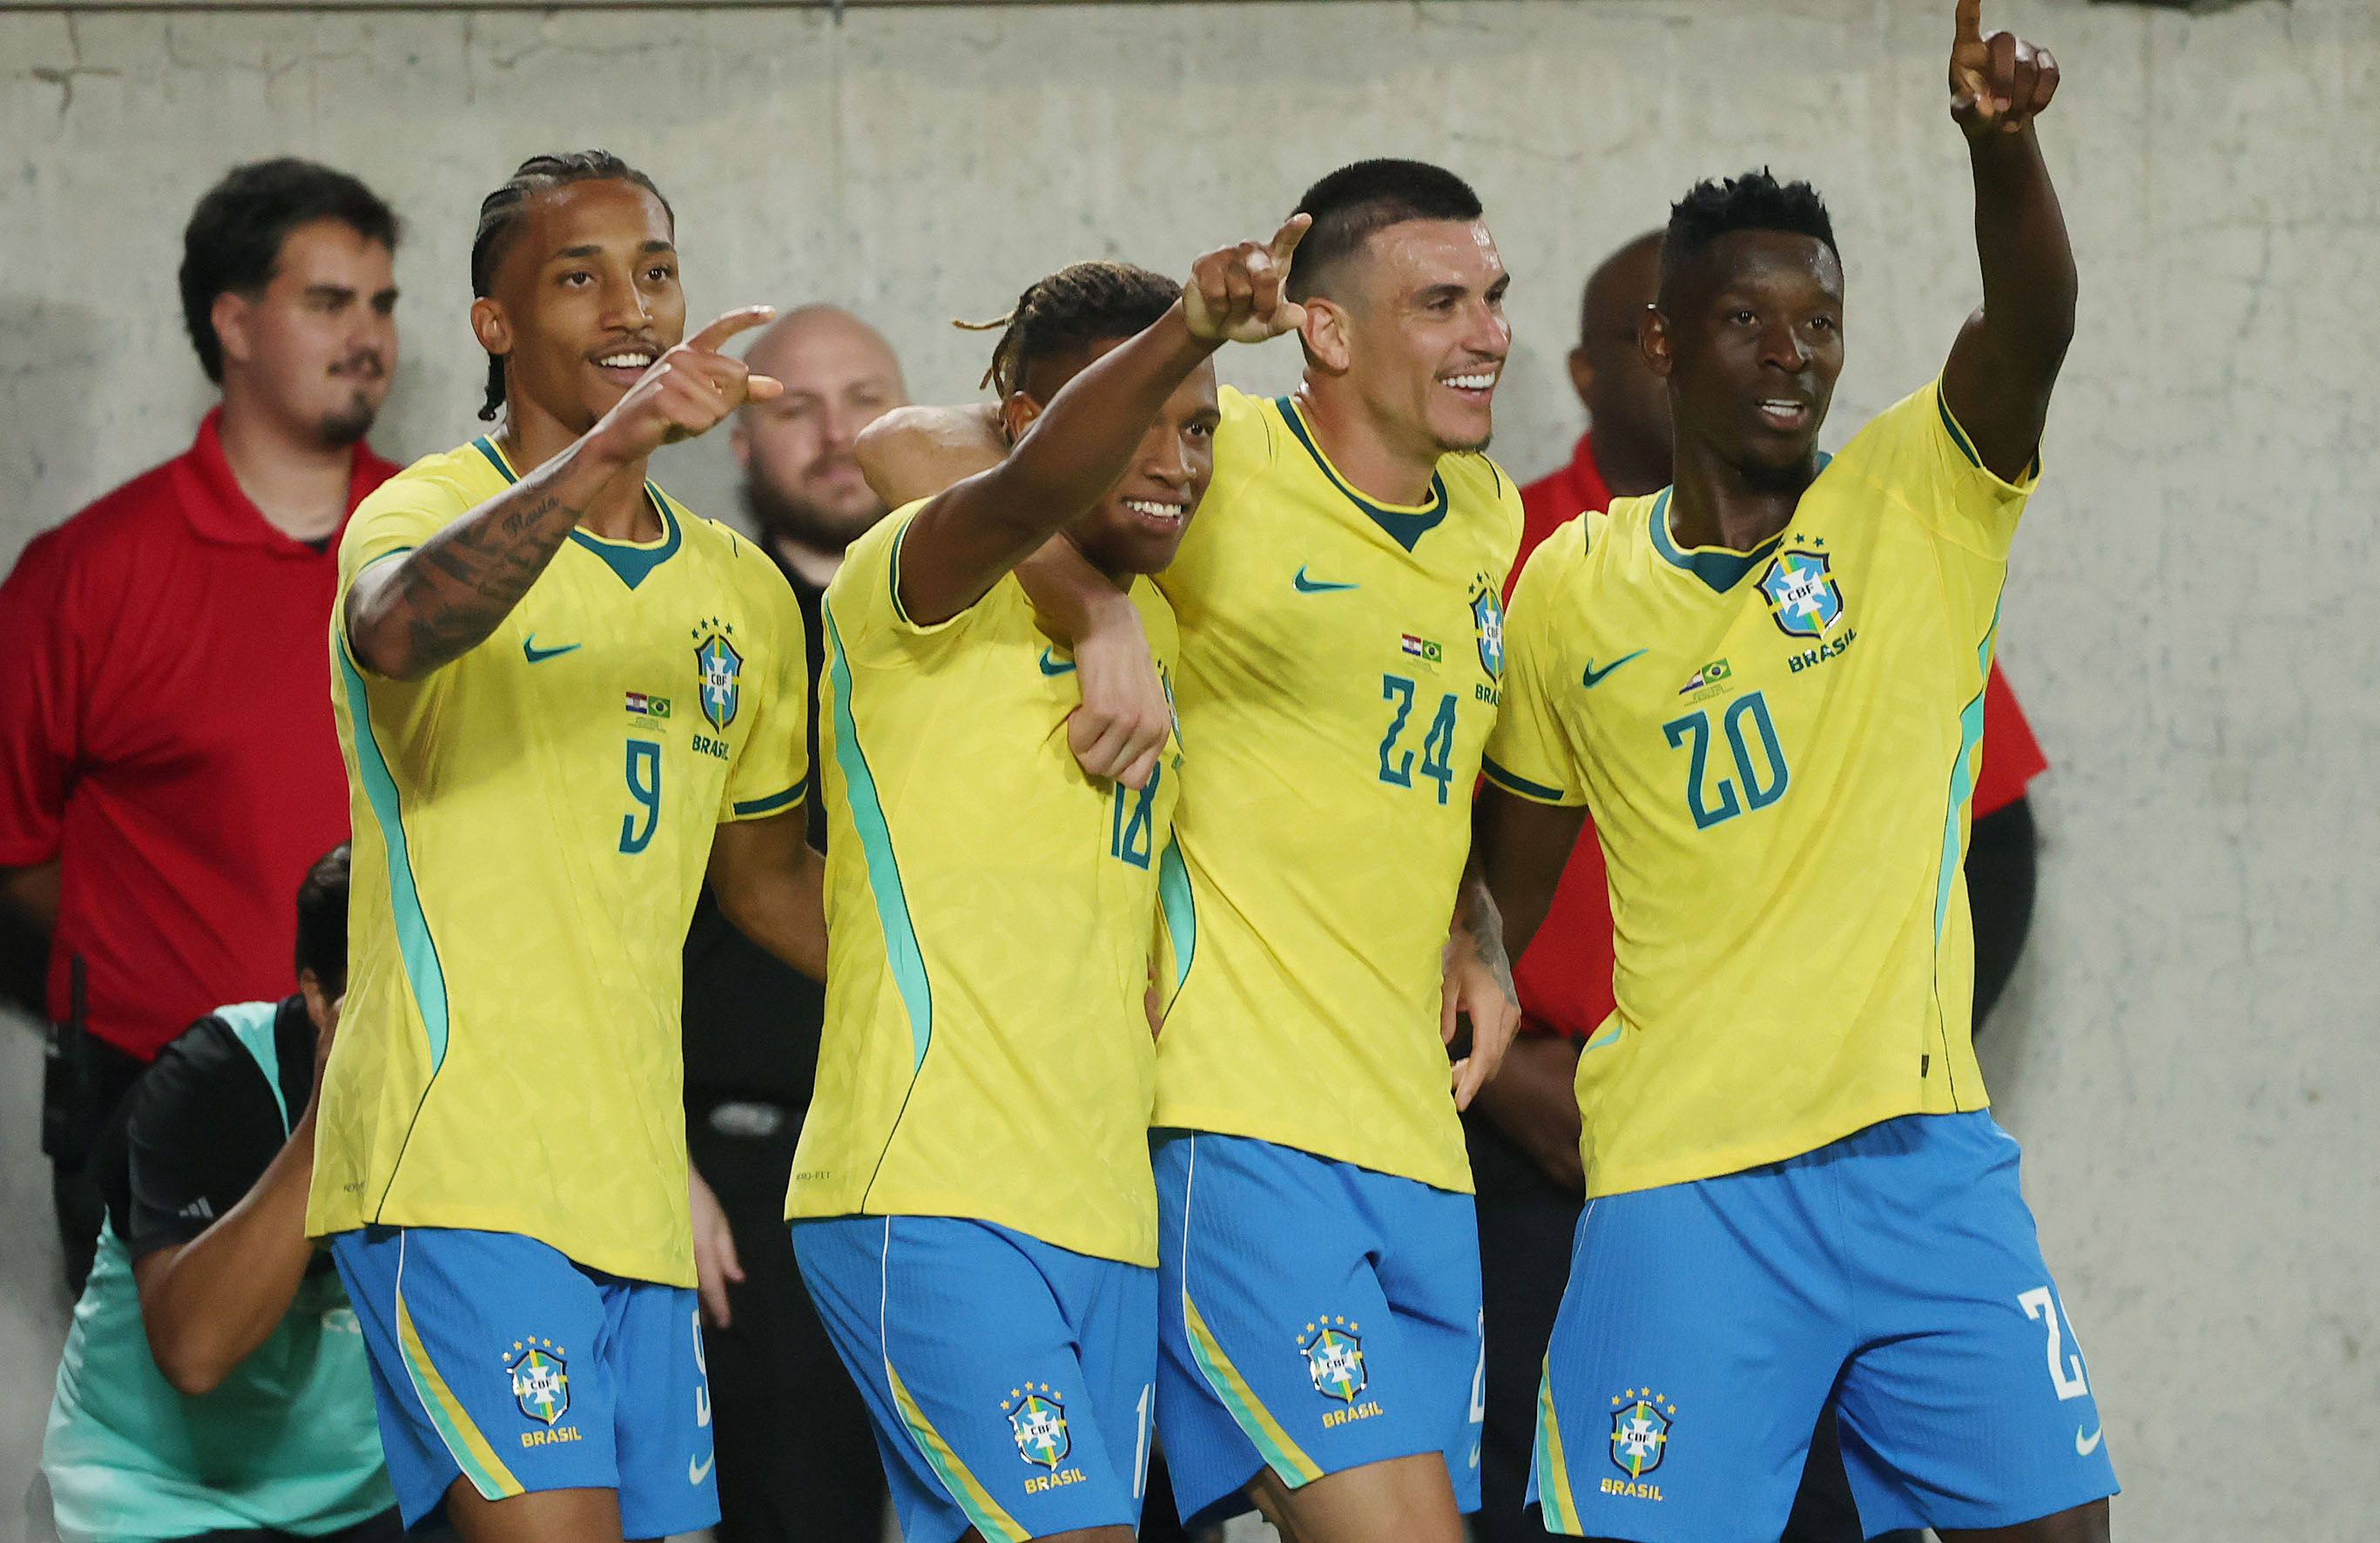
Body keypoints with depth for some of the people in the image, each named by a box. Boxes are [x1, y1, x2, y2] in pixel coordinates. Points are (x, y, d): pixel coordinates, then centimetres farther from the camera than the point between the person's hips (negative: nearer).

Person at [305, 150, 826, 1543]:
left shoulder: (743, 593, 16)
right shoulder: (434, 510, -4)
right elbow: (393, 629, -30)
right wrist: (600, 450, -43)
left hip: (637, 1190, 7)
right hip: (458, 1165, -7)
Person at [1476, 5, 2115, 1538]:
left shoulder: (1920, 502, 2)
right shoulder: (1572, 588, 5)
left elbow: (2035, 319, -18)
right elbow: (1512, 865, 18)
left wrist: (2002, 141, -35)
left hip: (1926, 1154, 1)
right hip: (1683, 1175, -1)